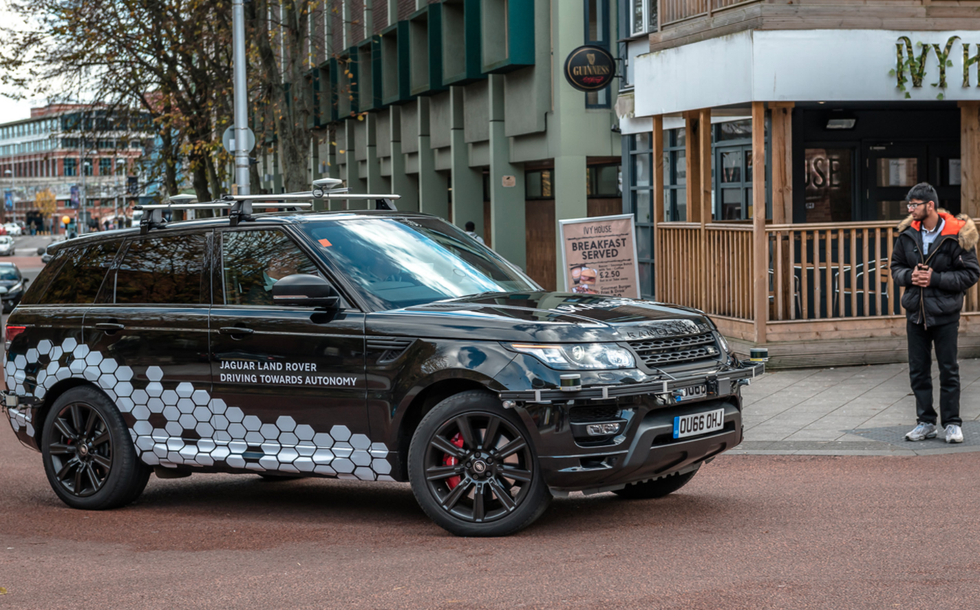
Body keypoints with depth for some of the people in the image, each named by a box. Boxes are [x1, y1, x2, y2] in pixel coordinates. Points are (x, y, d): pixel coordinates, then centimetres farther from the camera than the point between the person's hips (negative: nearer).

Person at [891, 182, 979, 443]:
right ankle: (926, 422, 19)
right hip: (916, 313, 4)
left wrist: (935, 278, -18)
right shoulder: (907, 234, 2)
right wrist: (909, 276, -10)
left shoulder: (956, 235, -11)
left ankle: (952, 423, 14)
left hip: (945, 314, -4)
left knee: (948, 370, 3)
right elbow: (896, 266, 12)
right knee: (918, 370, 8)